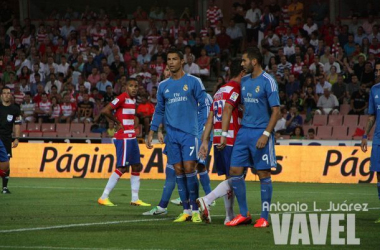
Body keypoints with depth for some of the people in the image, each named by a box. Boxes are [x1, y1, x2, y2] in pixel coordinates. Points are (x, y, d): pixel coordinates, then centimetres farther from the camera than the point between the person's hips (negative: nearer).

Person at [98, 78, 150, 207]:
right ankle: (104, 197, -9)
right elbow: (105, 111, -22)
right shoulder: (122, 98, -14)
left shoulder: (133, 100, 13)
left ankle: (135, 199, 17)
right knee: (122, 168, -11)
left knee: (136, 166, 11)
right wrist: (118, 122, -11)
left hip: (131, 137, 10)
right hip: (123, 137, -10)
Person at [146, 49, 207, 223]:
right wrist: (151, 133, 14)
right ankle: (186, 211, 7)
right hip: (171, 135, 4)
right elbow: (159, 111, 19)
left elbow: (203, 107, 0)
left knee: (189, 168, -12)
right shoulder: (163, 86, 12)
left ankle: (195, 210, -6)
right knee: (178, 171, 2)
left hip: (189, 132, -4)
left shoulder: (194, 82, 0)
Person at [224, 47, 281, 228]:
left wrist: (266, 134, -19)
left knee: (263, 174, -2)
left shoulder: (267, 81, -10)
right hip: (244, 131, 7)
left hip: (260, 133, -7)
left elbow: (276, 111, -12)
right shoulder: (244, 81, 12)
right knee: (235, 172, 3)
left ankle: (264, 217, 3)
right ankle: (243, 214, 12)